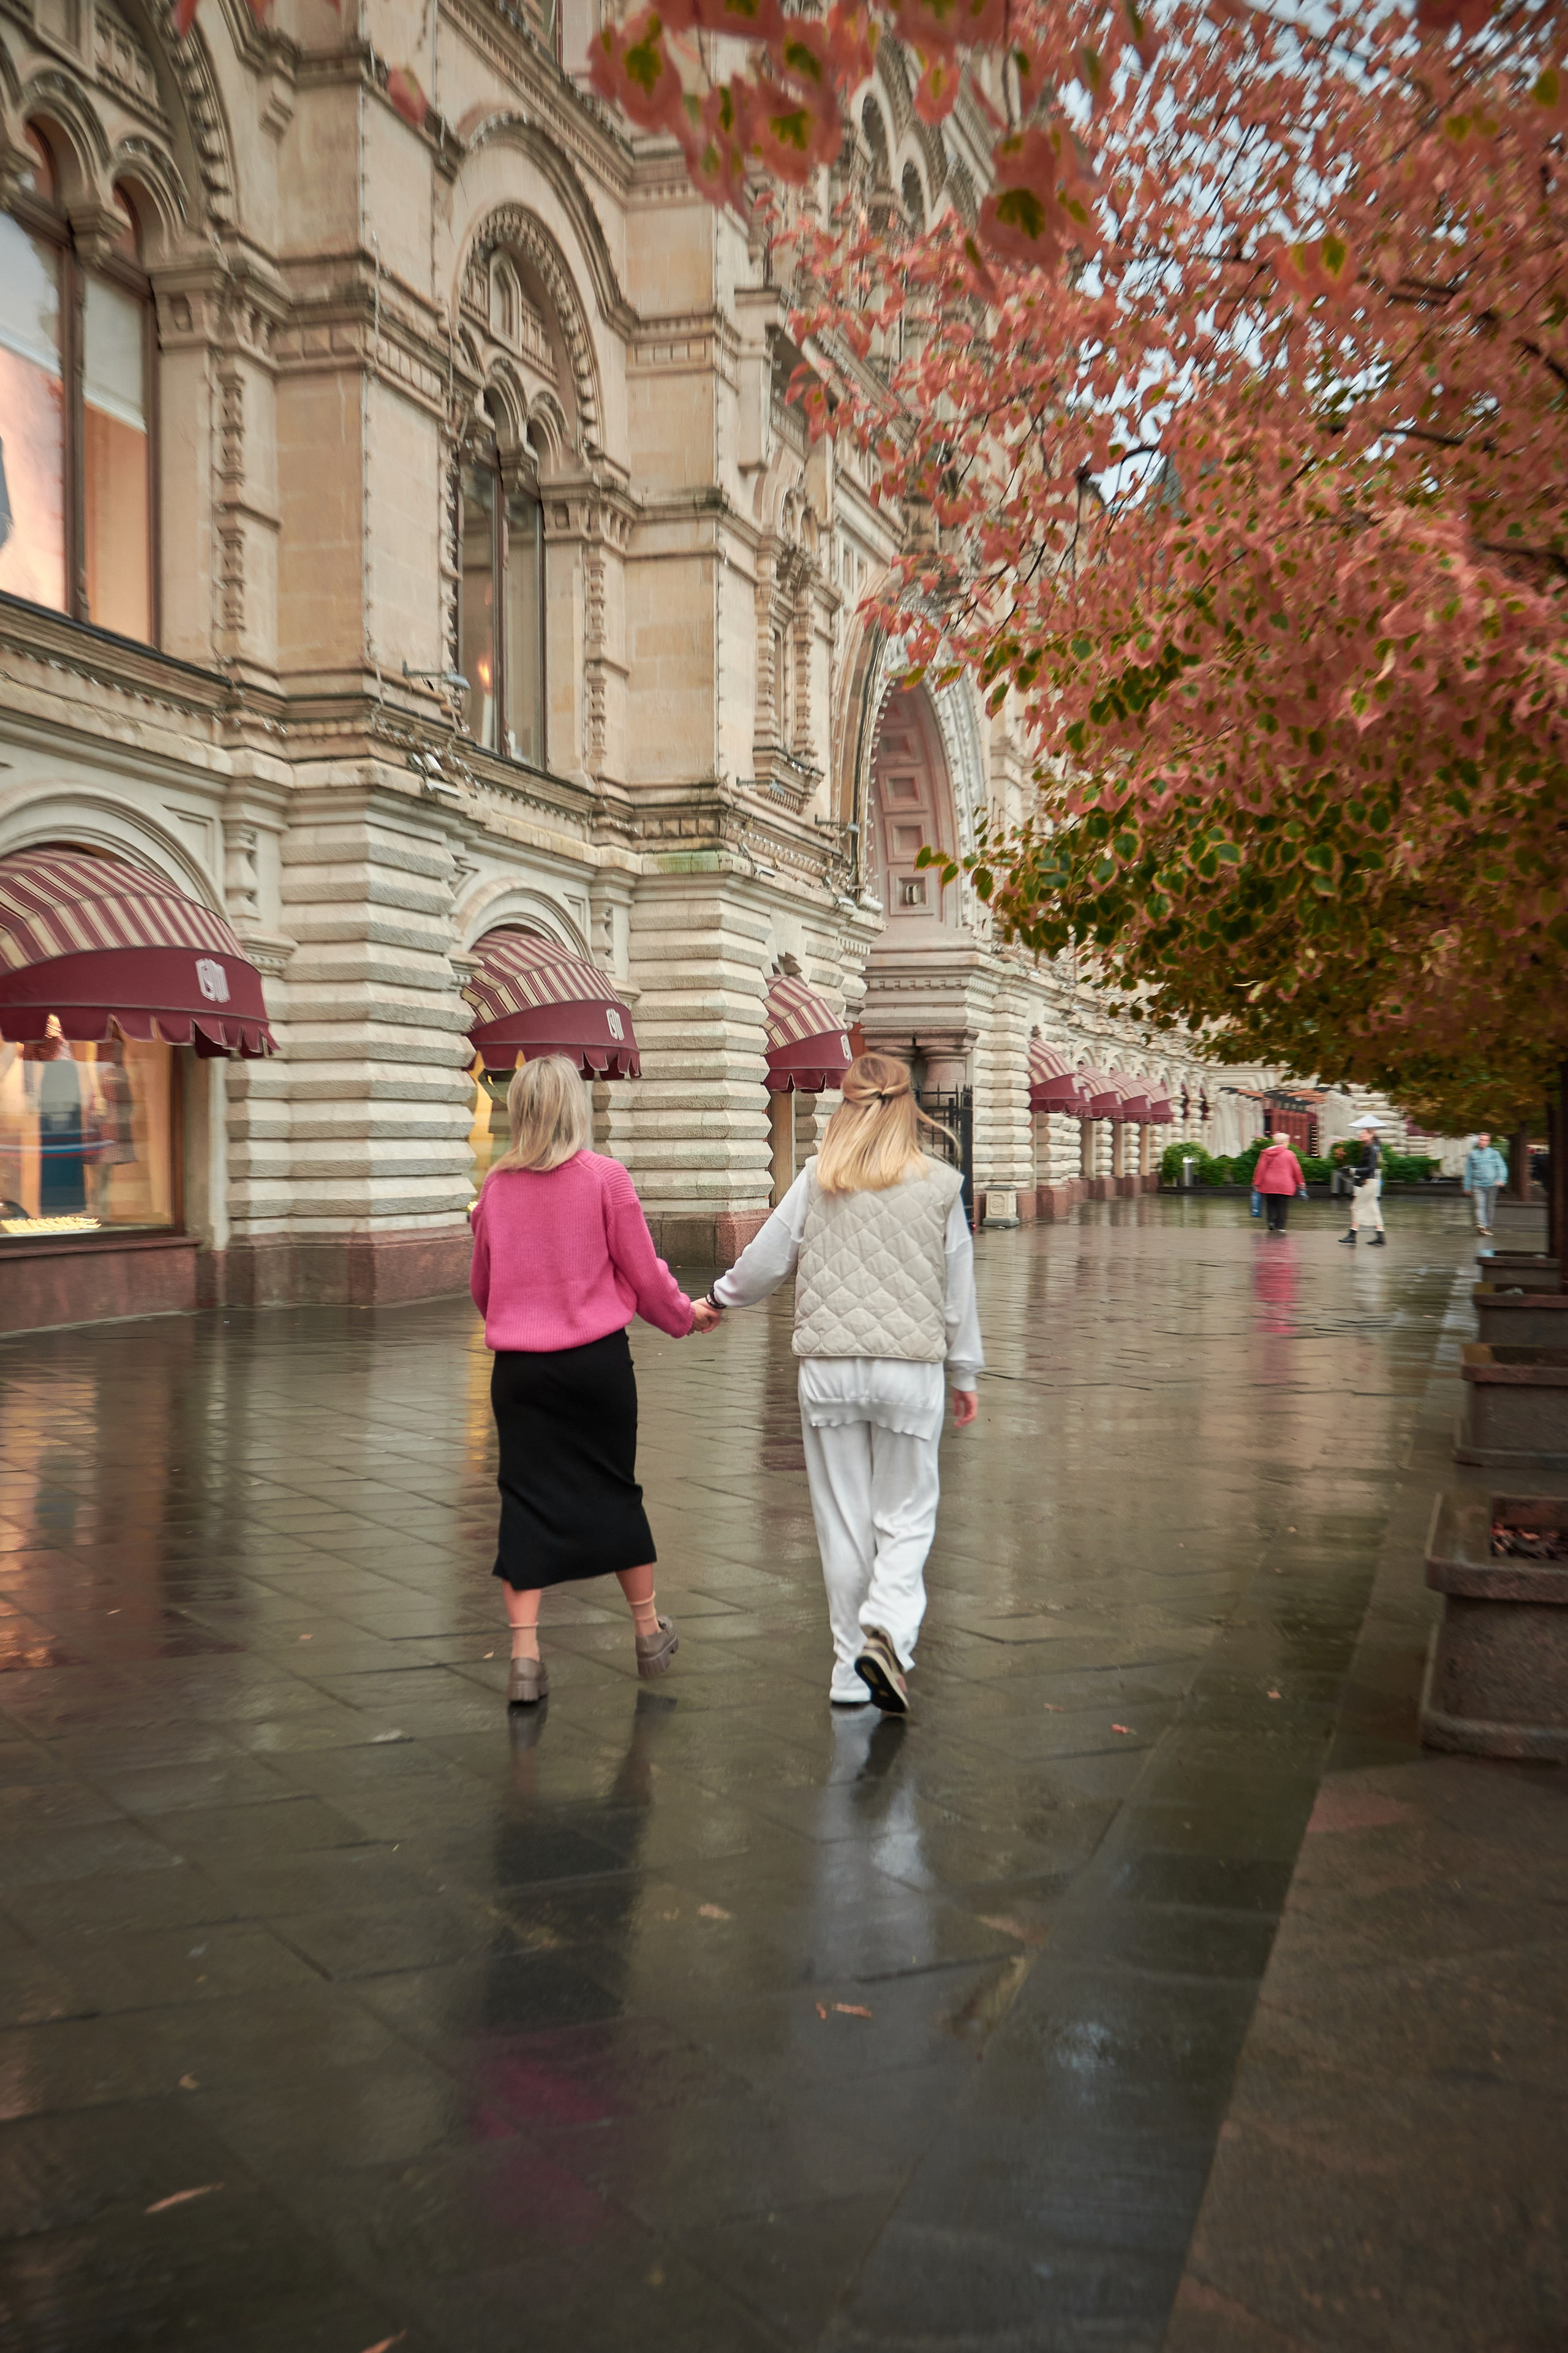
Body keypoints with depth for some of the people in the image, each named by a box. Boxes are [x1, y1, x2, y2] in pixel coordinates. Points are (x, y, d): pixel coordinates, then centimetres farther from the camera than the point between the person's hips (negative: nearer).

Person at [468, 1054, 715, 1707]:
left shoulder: (496, 1186, 2)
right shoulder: (604, 1176, -7)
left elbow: (480, 1287, 13)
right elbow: (645, 1273, -2)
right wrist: (687, 1316, 17)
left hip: (518, 1364, 2)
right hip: (596, 1358, -1)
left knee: (527, 1500, 5)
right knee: (614, 1489, 13)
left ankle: (524, 1654, -1)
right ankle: (649, 1632, 28)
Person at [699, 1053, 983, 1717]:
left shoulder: (818, 1179, -1)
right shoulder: (940, 1184, -1)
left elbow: (766, 1259, 5)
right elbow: (958, 1290, 4)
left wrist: (719, 1297, 25)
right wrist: (965, 1374, 15)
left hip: (829, 1370, 1)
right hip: (911, 1370, -1)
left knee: (843, 1523, 10)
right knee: (906, 1518, 9)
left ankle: (850, 1668, 18)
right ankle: (888, 1632, -15)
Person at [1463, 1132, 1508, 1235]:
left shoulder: (1494, 1153, 6)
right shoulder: (1472, 1154, 9)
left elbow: (1502, 1167, 2)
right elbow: (1468, 1171, 15)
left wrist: (1501, 1179, -16)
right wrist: (1467, 1187, 15)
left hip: (1491, 1185, 1)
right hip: (1477, 1185, -1)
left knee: (1490, 1207, 6)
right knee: (1480, 1205, -18)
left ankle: (1488, 1227, 20)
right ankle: (1481, 1225, -34)